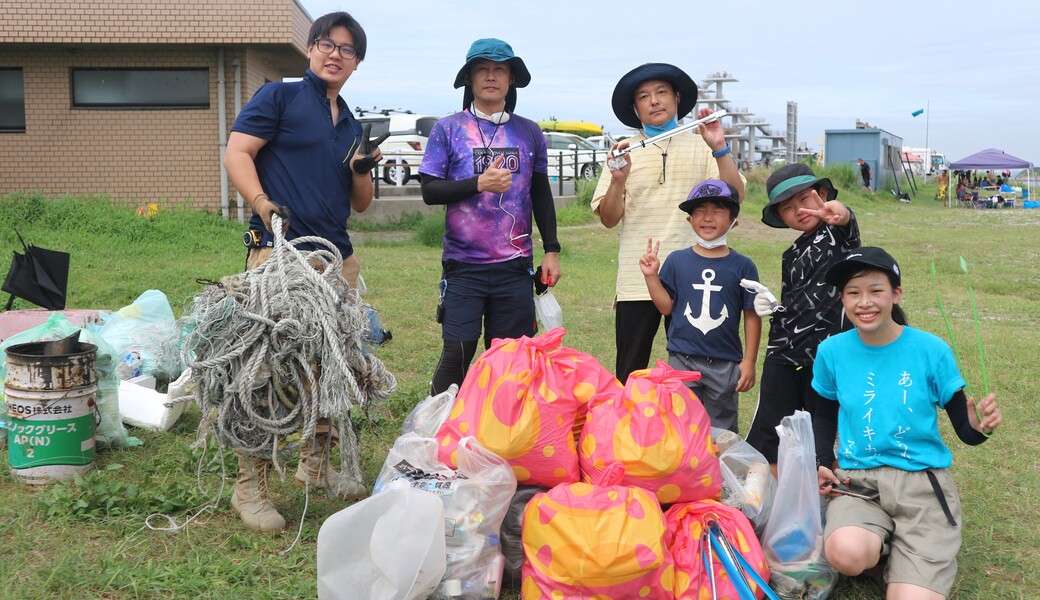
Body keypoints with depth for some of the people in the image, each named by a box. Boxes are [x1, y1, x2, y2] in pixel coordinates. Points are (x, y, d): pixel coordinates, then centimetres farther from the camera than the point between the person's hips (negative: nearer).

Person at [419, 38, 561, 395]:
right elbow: (429, 191, -2)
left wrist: (551, 250, 10)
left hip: (515, 266, 2)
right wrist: (479, 184, -15)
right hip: (463, 266, -2)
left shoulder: (529, 133, 9)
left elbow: (541, 194, 15)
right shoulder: (448, 129, 2)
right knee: (458, 353, -3)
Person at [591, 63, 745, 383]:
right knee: (629, 375, 6)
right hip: (636, 284, 0)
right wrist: (619, 180, -14)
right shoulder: (624, 153, 8)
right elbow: (608, 219, 3)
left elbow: (735, 198, -3)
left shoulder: (701, 148, 8)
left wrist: (720, 149, -12)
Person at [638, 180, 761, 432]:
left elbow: (752, 315, -1)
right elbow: (666, 307, 2)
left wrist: (749, 361, -2)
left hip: (725, 363, -1)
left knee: (722, 429, 12)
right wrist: (651, 277, -10)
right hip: (682, 360, 1)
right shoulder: (677, 260, 0)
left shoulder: (742, 266, -4)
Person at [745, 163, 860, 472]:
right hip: (784, 354, 5)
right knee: (766, 436, 5)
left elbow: (847, 221, -28)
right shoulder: (792, 256, 15)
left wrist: (839, 212, -52)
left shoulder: (838, 235, -2)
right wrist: (771, 307, 2)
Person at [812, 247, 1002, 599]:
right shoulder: (832, 351, 1)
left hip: (922, 481, -1)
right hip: (857, 481, 1)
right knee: (845, 554, -32)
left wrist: (980, 427, -24)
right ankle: (883, 538, 4)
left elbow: (963, 428, 0)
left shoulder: (931, 351, -6)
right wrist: (822, 465, 1)